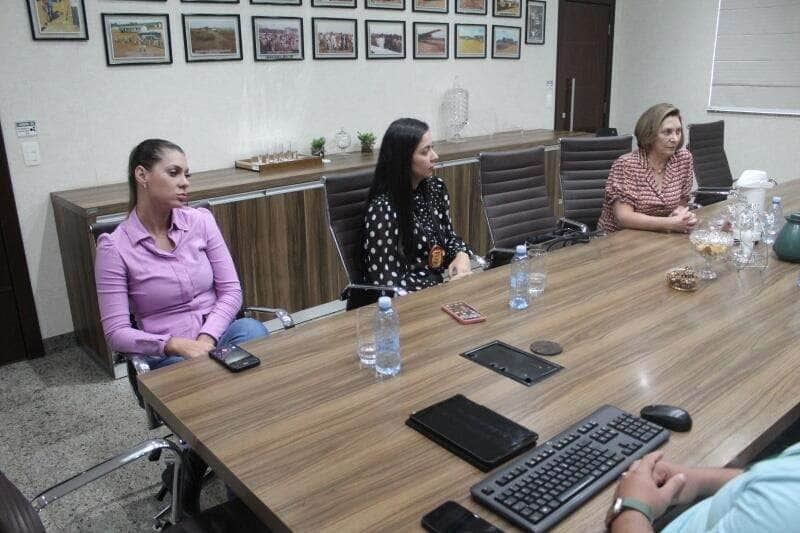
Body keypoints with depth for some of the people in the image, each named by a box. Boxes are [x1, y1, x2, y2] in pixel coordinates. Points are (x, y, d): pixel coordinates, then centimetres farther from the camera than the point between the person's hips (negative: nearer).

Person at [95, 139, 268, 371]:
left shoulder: (201, 220, 1)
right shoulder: (114, 247, -7)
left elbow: (231, 291, 1)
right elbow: (116, 332, -8)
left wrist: (206, 339, -16)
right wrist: (176, 344, -22)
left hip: (218, 334, 4)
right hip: (166, 355, -4)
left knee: (249, 328, -30)